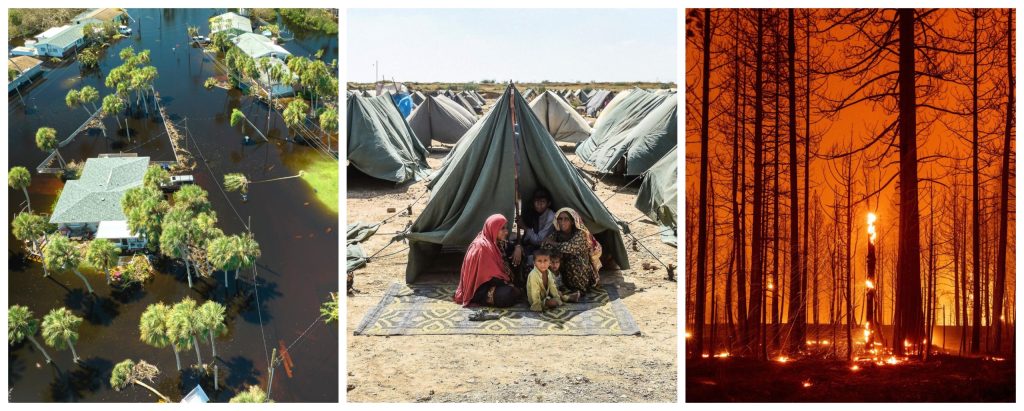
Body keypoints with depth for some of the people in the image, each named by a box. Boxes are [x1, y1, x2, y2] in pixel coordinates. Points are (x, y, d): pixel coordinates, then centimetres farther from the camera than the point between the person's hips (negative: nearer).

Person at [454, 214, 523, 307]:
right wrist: (508, 284, -15)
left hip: (493, 281, 9)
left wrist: (518, 248, -2)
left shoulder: (498, 243, 5)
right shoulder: (483, 246, -21)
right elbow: (491, 276, -22)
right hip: (481, 288, -9)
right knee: (508, 295, -30)